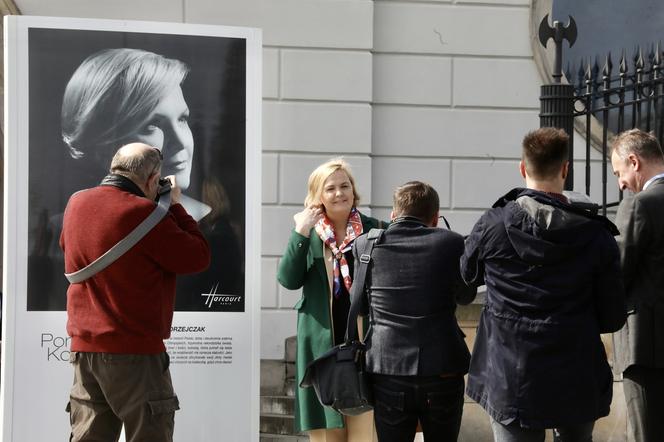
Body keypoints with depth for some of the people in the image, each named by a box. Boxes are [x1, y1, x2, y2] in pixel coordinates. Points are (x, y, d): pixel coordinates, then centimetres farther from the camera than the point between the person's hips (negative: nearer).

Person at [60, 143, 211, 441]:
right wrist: (175, 205, 1)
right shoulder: (143, 212, -16)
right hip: (135, 352, -7)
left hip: (84, 348, 7)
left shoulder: (76, 203, 6)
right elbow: (198, 257, -11)